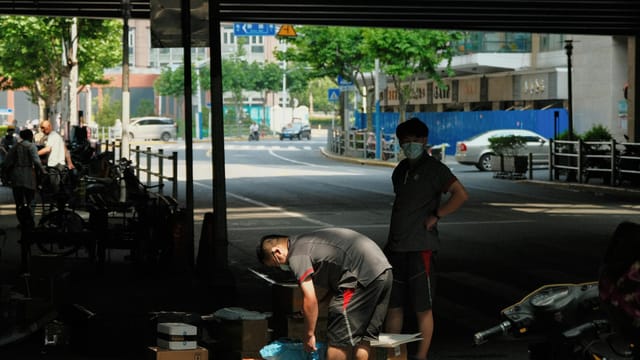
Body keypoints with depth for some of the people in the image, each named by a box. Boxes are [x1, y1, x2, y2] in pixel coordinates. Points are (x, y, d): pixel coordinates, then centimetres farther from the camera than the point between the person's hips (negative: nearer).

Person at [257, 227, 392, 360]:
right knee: (362, 336, 17)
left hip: (362, 277, -10)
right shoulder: (307, 242, 26)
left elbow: (310, 299, -9)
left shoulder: (297, 255, -4)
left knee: (338, 339, -1)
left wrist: (309, 335, 0)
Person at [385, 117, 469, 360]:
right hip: (396, 247, 7)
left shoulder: (433, 168, -6)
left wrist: (435, 216, -15)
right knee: (393, 304, 11)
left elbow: (461, 195, -17)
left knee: (423, 308, 0)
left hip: (421, 248, -7)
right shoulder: (401, 169, 16)